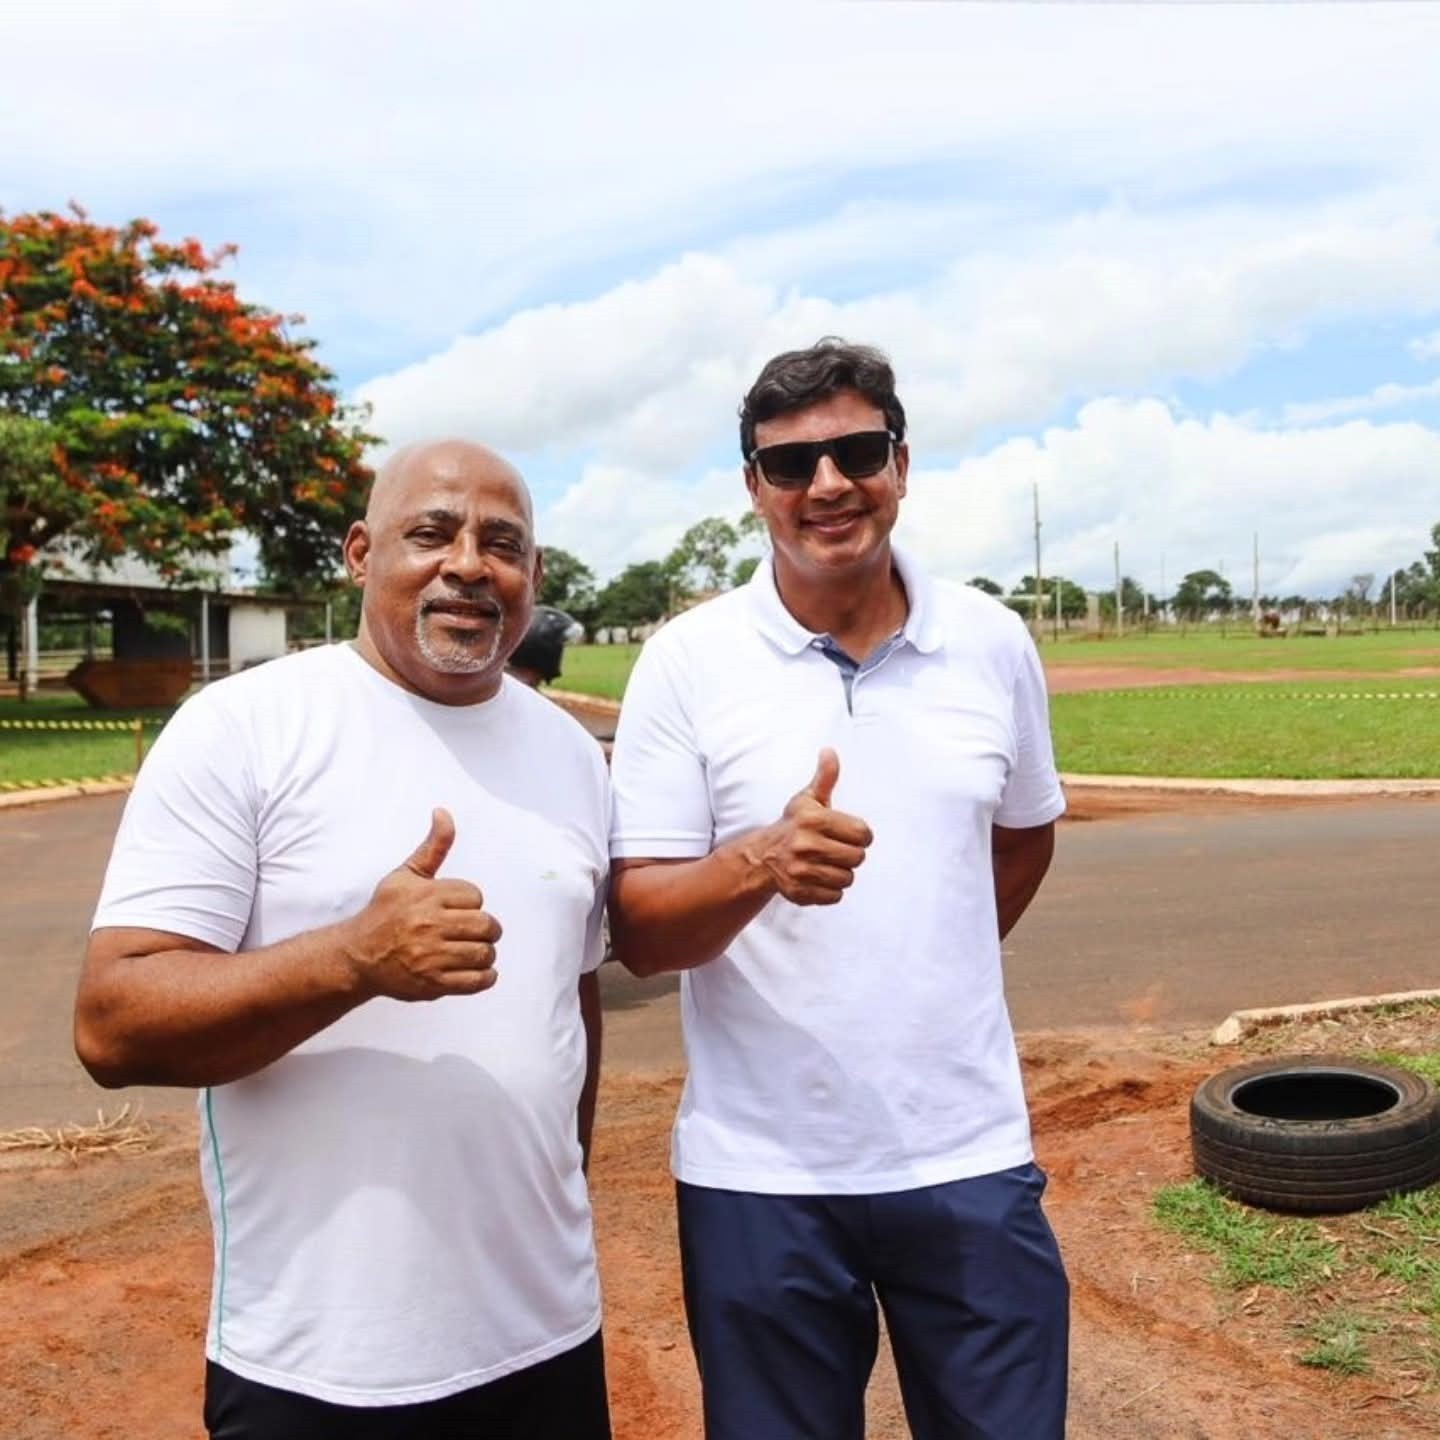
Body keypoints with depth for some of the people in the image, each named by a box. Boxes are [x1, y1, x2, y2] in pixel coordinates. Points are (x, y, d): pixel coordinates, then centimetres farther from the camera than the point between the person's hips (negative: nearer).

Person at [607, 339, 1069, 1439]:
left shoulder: (994, 644, 0)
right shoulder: (687, 662, -9)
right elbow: (639, 932, -11)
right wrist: (760, 863, -30)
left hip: (968, 1157, 2)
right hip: (760, 1175, -1)